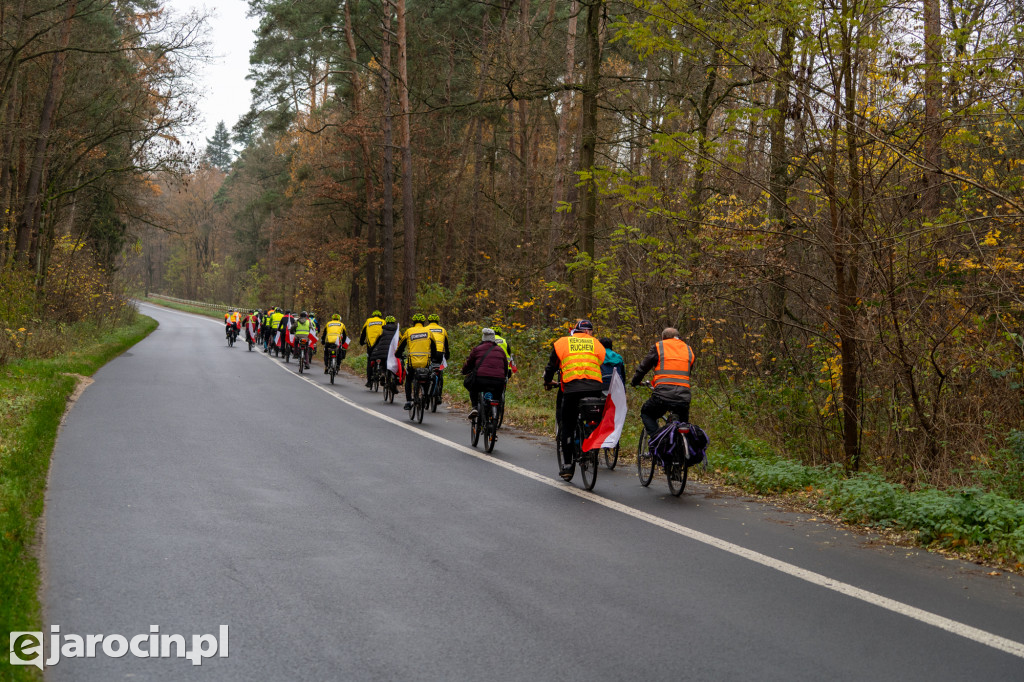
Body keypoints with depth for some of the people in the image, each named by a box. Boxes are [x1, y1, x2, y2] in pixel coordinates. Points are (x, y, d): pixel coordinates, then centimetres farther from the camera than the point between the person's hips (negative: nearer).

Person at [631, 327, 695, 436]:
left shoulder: (658, 347, 9)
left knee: (646, 413, 22)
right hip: (683, 398, 3)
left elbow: (643, 367, 14)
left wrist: (634, 381, 32)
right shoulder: (689, 350, 20)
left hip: (663, 395, -3)